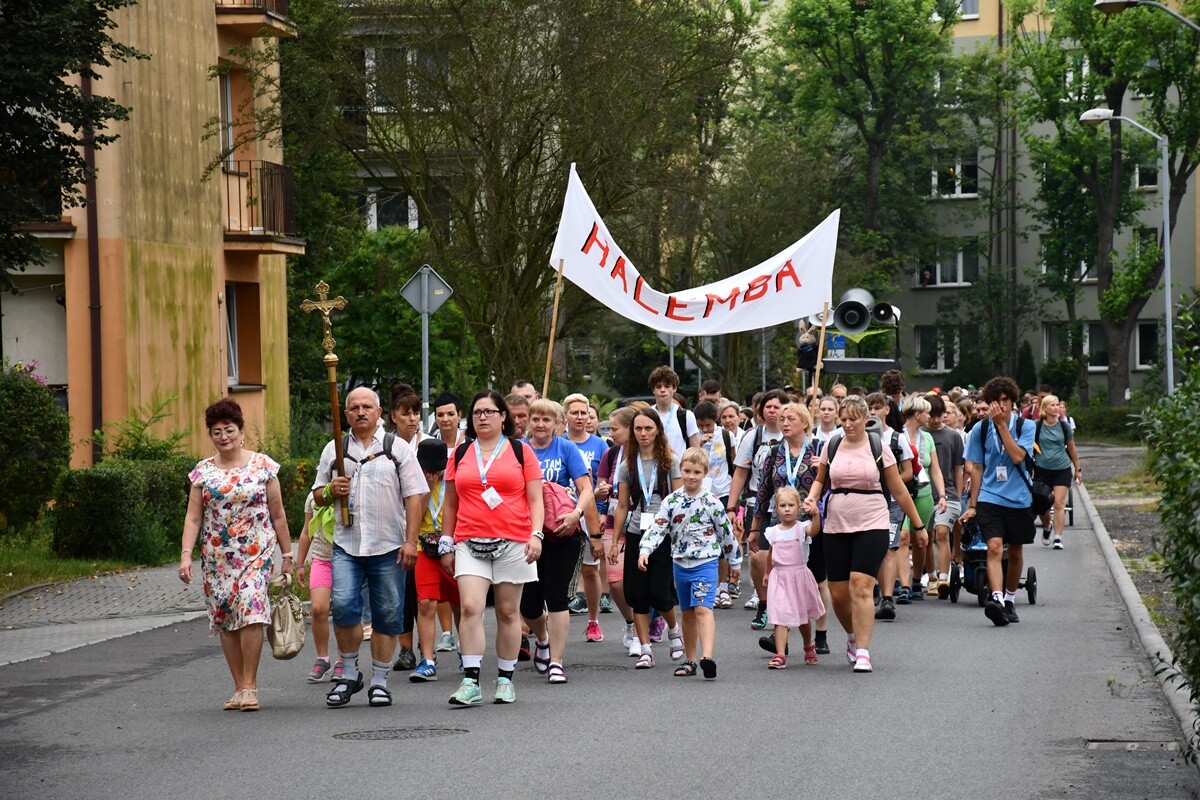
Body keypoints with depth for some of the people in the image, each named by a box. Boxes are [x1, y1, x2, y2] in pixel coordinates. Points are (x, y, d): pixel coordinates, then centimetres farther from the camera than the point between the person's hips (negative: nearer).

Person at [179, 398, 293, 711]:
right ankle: (239, 688, 12)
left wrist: (287, 556, 5)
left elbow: (278, 516, 6)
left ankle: (250, 685, -11)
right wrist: (186, 554, -8)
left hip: (256, 553, -3)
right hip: (216, 557, 3)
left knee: (251, 611, -19)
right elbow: (193, 518, 4)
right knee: (225, 620, 3)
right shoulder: (202, 472, 7)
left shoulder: (263, 466, 2)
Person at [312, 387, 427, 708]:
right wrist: (330, 491, -5)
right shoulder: (334, 450, 13)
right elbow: (317, 496, 19)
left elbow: (413, 496, 1)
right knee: (343, 606, -14)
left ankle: (379, 681, 12)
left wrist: (410, 541, -8)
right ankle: (349, 673, 3)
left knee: (387, 616, 2)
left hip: (389, 548, -1)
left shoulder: (398, 448, 6)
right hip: (346, 546, 1)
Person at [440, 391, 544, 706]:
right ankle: (470, 681, -15)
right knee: (470, 608, -13)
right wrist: (447, 544, 12)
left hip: (513, 543, -1)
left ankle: (505, 680, 13)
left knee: (508, 612, 3)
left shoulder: (520, 451, 7)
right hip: (470, 543, 1)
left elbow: (535, 499, 5)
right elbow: (451, 504, 17)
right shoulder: (460, 454, 13)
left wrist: (536, 534, -9)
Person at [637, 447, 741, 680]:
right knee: (687, 613, 14)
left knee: (703, 608, -19)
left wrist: (734, 562, 10)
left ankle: (707, 656, -32)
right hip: (680, 563, 4)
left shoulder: (711, 502, -5)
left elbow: (726, 533, 3)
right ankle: (689, 660, 23)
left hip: (705, 563, -4)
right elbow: (657, 528, -4)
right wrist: (645, 549, -21)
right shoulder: (671, 501, 2)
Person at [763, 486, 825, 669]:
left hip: (800, 574, -1)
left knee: (803, 617, 16)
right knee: (780, 617, -10)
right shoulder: (773, 532, 4)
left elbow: (814, 530, -31)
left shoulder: (802, 527, -7)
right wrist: (767, 574, 26)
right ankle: (780, 655, -15)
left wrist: (816, 514, -48)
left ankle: (809, 647, 40)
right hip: (779, 577, 1)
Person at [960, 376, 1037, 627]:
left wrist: (1002, 425, -18)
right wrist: (972, 505, 9)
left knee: (1015, 552, 13)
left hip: (1019, 500, 1)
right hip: (990, 498, -1)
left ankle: (1010, 600, 31)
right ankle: (997, 599, -32)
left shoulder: (1025, 427, -2)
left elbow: (1018, 456, -18)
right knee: (994, 547, -19)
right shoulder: (980, 430, 2)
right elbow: (976, 468, 9)